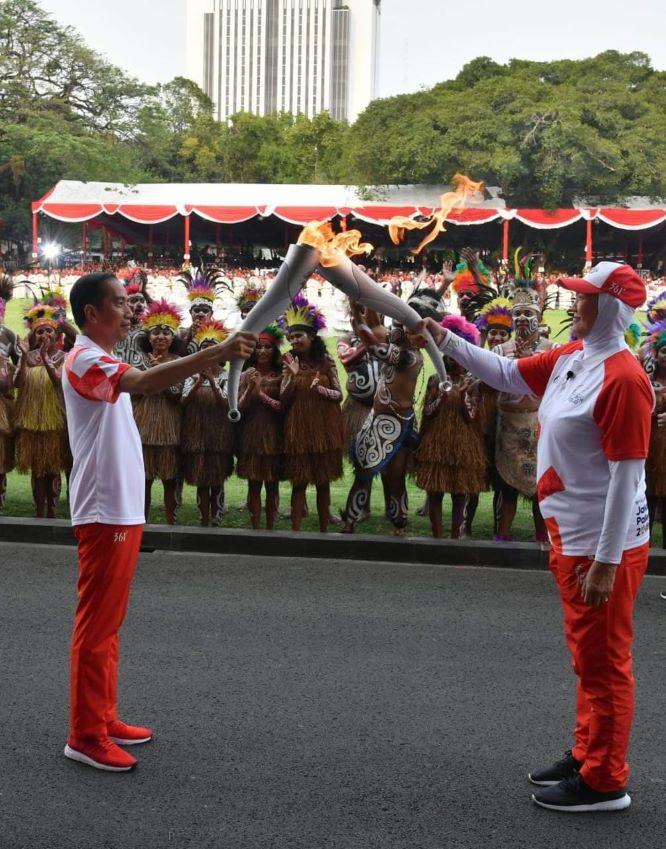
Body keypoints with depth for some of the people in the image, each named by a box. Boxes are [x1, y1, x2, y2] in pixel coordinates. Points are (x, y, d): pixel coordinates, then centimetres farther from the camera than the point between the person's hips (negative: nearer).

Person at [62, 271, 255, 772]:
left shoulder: (104, 363, 17)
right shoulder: (84, 360, -16)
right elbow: (146, 382, -33)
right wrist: (217, 352, -39)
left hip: (123, 510, 10)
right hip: (104, 513, -10)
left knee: (109, 622, 15)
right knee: (96, 623, -3)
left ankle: (103, 719, 24)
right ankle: (85, 734, 4)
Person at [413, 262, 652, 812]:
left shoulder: (623, 378, -22)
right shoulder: (569, 358, 5)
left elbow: (627, 475, -23)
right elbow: (507, 374, 17)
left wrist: (607, 560, -22)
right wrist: (445, 340, 10)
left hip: (604, 543, -9)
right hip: (571, 535, 9)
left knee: (603, 660, 3)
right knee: (587, 656, 20)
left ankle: (604, 782, 16)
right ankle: (586, 756, 35)